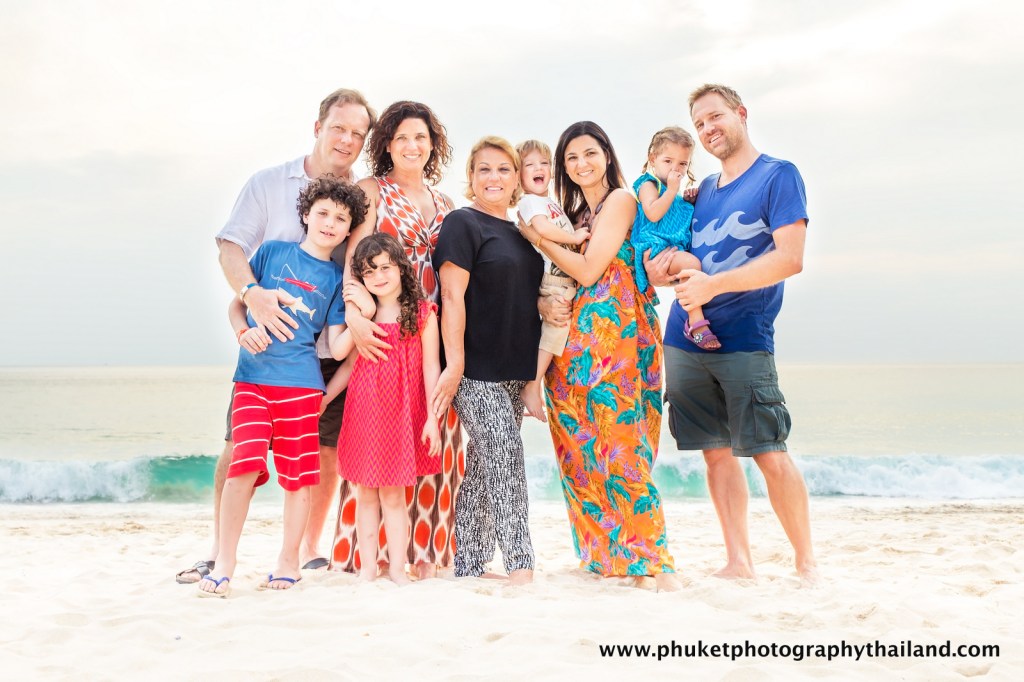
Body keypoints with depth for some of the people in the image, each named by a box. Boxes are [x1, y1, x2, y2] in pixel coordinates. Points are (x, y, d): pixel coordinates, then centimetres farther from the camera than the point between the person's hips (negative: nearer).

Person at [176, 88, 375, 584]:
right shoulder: (267, 184, 6)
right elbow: (231, 249, -3)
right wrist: (251, 292, -22)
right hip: (268, 343, -2)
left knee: (327, 449, 6)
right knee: (239, 445, -3)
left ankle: (310, 551, 21)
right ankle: (217, 554, 7)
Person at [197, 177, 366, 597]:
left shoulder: (336, 279, 8)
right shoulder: (272, 251, 8)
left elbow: (336, 347, 5)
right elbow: (237, 304, 12)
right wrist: (245, 332, -7)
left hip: (302, 382, 1)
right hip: (253, 377, -1)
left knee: (299, 472, 4)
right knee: (246, 463, -11)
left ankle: (289, 561, 19)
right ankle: (224, 562, 0)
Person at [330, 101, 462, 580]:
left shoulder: (444, 204, 19)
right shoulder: (372, 191, 5)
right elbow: (353, 258, -9)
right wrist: (354, 316, -25)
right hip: (383, 332, -4)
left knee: (433, 437, 2)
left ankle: (423, 549, 9)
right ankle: (371, 550, 0)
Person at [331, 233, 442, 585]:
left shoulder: (422, 313, -1)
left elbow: (431, 368, -1)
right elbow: (347, 363, 11)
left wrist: (432, 417, -5)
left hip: (401, 411, -3)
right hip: (363, 410, 3)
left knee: (393, 494, 1)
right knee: (366, 494, 7)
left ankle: (397, 567, 10)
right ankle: (368, 566, 16)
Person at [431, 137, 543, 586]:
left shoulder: (520, 233, 19)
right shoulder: (462, 223, -4)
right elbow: (452, 297, -12)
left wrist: (536, 368, 19)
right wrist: (454, 364, -19)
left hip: (514, 371, 7)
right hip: (475, 369, -7)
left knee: (484, 465, 9)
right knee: (504, 454, -14)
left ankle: (469, 566, 16)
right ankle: (520, 566, -11)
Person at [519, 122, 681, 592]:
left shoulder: (621, 199, -2)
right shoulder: (576, 211, 22)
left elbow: (589, 270, -10)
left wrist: (538, 237, -1)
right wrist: (549, 234, 7)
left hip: (615, 332, -7)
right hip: (577, 337, 8)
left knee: (620, 442, -12)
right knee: (583, 446, 5)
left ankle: (650, 559, -9)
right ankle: (604, 554, 13)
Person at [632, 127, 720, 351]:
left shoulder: (678, 193, 26)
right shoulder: (649, 184, 1)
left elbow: (689, 223, 36)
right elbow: (653, 213, -18)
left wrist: (691, 201, 18)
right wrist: (672, 189, -12)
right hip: (655, 247, -10)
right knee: (691, 263, -31)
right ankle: (696, 322, -31)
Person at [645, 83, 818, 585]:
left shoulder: (778, 175, -2)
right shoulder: (704, 189, 18)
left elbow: (790, 259, -13)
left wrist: (712, 284, -18)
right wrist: (664, 269, 1)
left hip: (743, 340, -6)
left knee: (769, 455, -7)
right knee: (716, 452, 7)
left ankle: (806, 562, 7)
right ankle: (739, 561, 15)